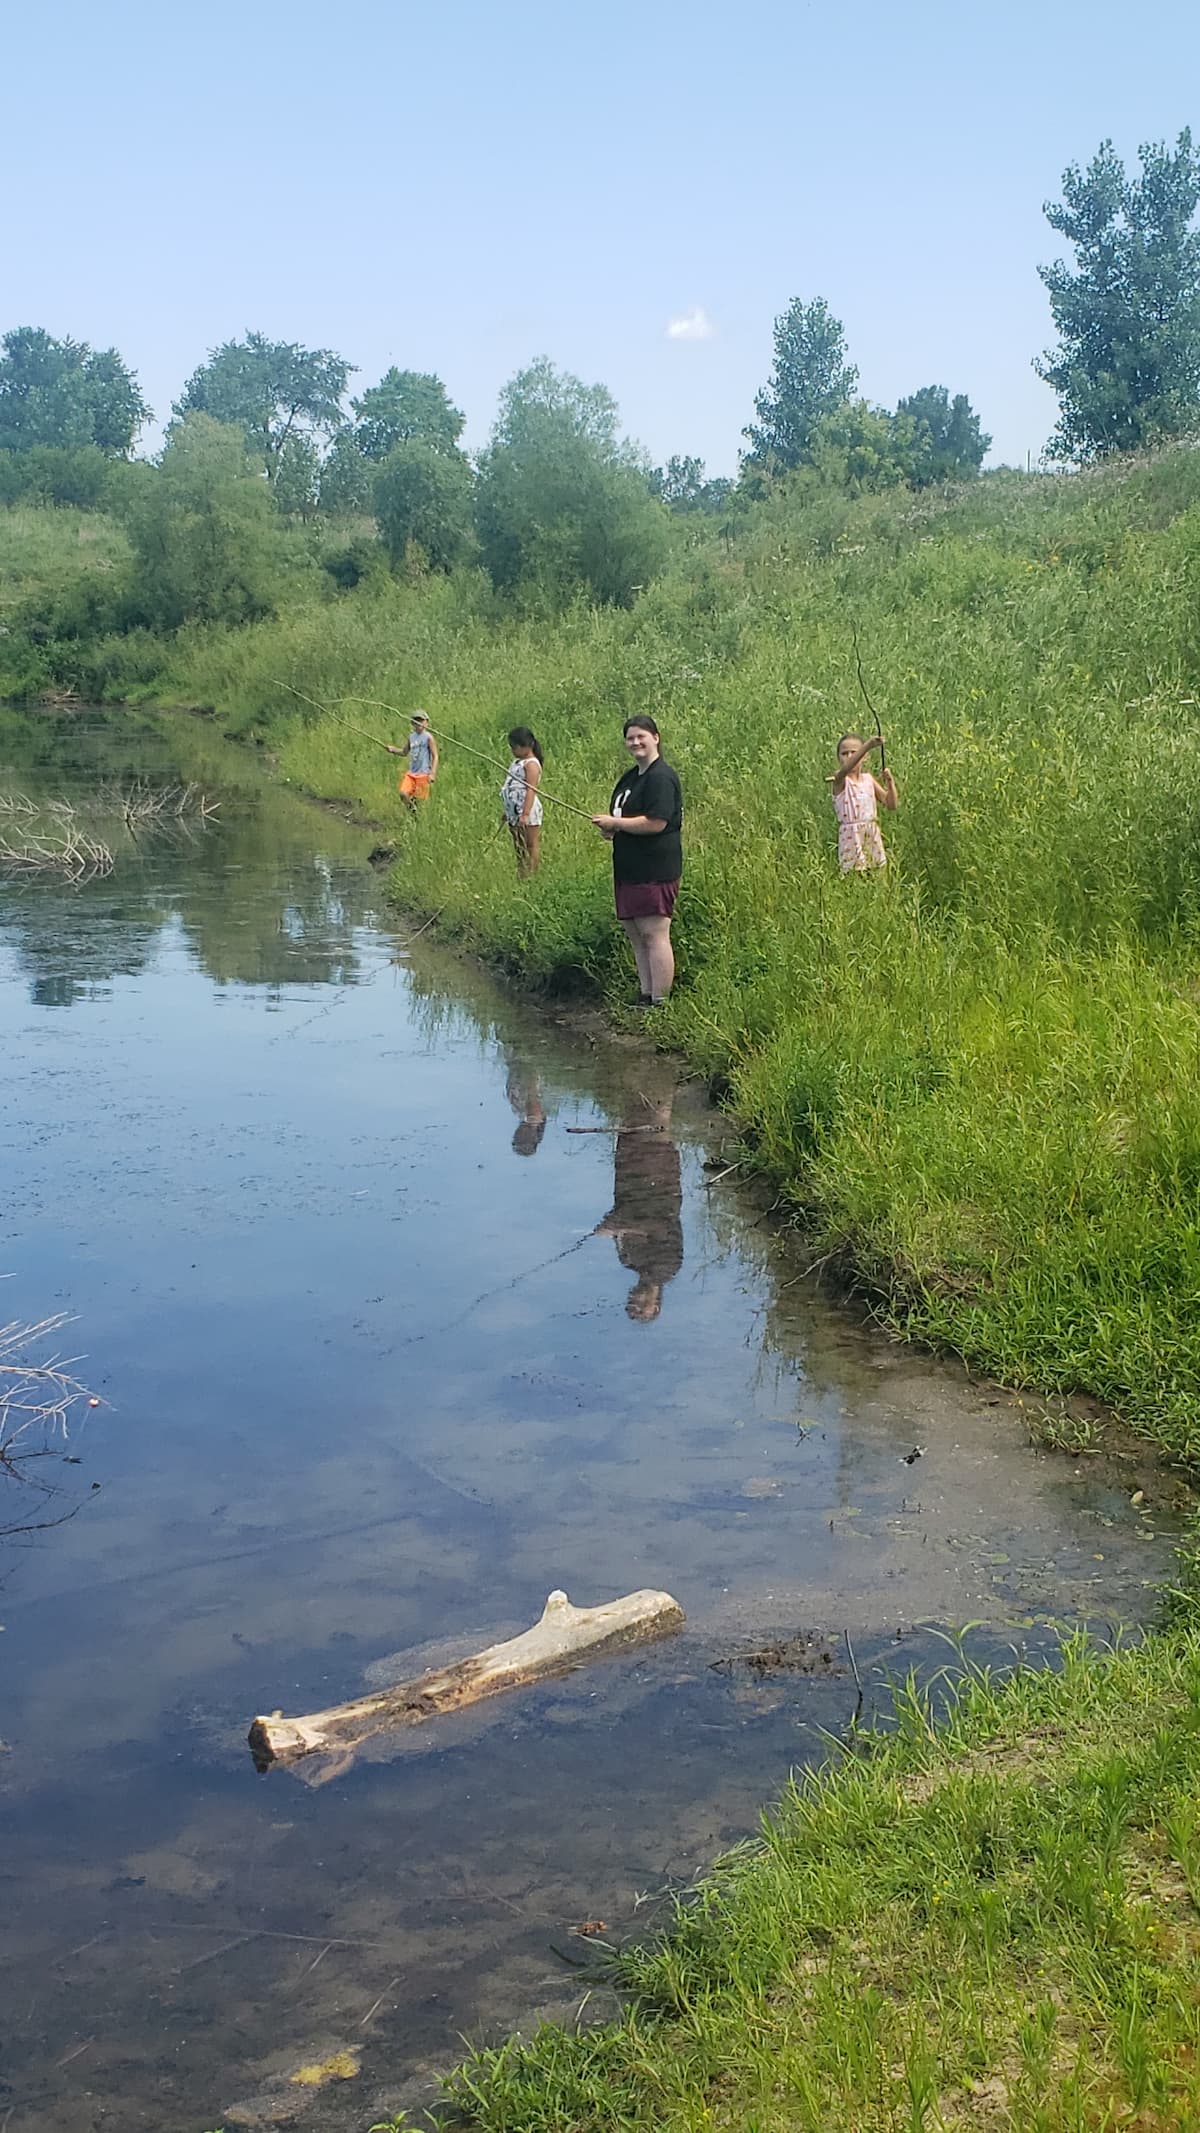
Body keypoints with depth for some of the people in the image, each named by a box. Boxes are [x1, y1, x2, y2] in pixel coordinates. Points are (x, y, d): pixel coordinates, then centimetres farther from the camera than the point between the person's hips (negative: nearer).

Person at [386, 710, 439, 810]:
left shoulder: (428, 737, -5)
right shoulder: (411, 737, 11)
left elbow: (435, 756, -6)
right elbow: (404, 752, 26)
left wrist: (433, 773, -14)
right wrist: (392, 750, 7)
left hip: (423, 774, -5)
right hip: (411, 772, 5)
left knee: (418, 799, -2)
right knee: (403, 793, -14)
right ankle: (412, 811, 9)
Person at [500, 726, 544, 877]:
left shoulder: (531, 764, -11)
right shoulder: (516, 762, 17)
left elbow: (531, 790, -20)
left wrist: (525, 814, -28)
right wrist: (507, 812, 22)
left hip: (527, 813, -9)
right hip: (514, 813, 9)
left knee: (531, 845, -4)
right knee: (518, 847, 11)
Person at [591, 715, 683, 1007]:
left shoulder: (660, 777, -13)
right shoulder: (631, 776, 18)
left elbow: (656, 822, -23)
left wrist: (615, 823, -14)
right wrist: (609, 828, 7)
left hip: (655, 870, -11)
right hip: (629, 868, 11)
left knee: (654, 934, -9)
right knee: (635, 934, 13)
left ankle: (659, 1003, -7)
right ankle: (645, 997, 21)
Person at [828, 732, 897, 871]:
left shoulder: (869, 778, 9)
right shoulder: (840, 780, -5)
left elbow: (892, 806, 8)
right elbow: (845, 769, -32)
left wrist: (890, 782, -9)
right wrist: (868, 745, -43)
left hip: (872, 835, 5)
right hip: (851, 837, -5)